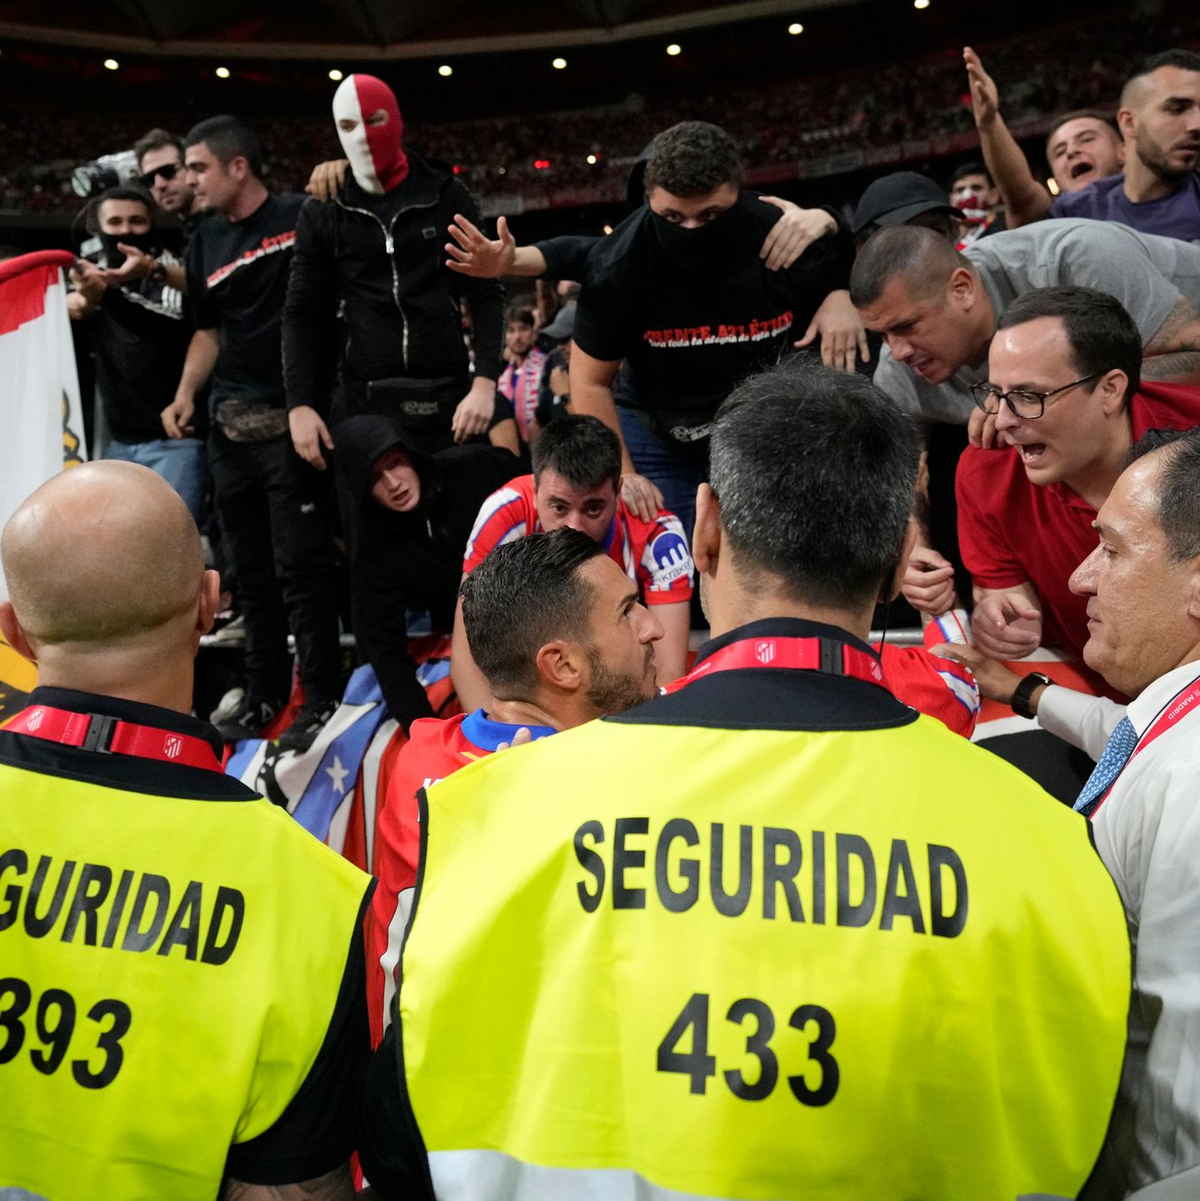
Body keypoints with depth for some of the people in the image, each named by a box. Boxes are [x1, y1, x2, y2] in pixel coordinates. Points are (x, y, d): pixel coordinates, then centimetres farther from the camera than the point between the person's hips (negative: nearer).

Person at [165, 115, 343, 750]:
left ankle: (320, 698, 9)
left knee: (302, 568, -4)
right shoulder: (205, 240, 14)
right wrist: (185, 395, 6)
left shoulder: (302, 216, -4)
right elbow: (209, 329, 18)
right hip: (229, 427, 7)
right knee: (250, 569, 12)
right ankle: (263, 695, 24)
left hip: (291, 421, -6)